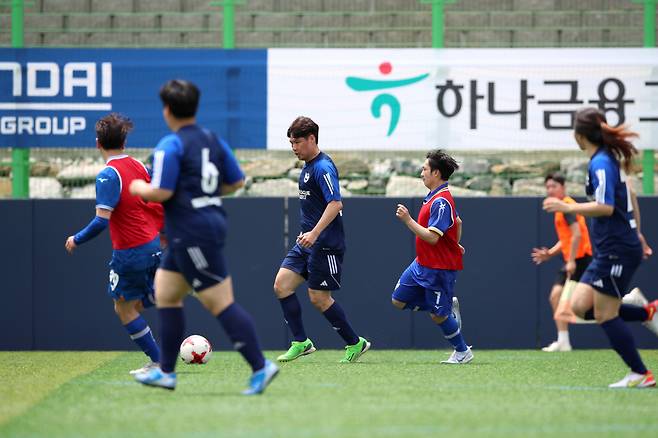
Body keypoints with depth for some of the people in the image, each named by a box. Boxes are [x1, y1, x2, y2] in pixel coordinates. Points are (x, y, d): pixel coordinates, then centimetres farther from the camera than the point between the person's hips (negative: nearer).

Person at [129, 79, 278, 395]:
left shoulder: (170, 146, -13)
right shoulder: (214, 140, 11)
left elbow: (161, 193, -19)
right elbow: (236, 182, 13)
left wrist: (138, 188, 1)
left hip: (191, 233, -9)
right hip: (211, 224, 9)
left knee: (221, 303, -9)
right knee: (165, 293, 17)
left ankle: (260, 367, -13)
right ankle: (166, 372, 20)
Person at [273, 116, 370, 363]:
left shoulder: (323, 168, -16)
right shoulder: (308, 166, 14)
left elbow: (335, 203, -26)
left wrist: (314, 233, -32)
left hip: (325, 244, -10)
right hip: (307, 242, 10)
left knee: (319, 298, -4)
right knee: (281, 285, 0)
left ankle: (355, 343, 10)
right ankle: (301, 342, 4)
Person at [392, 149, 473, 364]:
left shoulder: (441, 201, -22)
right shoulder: (435, 197, 9)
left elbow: (432, 237, -27)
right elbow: (458, 222, 24)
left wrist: (408, 220, -27)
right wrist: (455, 244, 32)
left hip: (439, 268, -10)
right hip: (422, 264, 10)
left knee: (437, 315, 0)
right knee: (398, 300, 9)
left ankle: (463, 352, 17)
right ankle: (447, 306, 21)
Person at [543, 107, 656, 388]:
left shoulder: (601, 163, -16)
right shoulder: (612, 158, 14)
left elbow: (606, 207, -26)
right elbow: (629, 197, 26)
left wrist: (567, 208, -23)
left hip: (617, 250, -9)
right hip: (609, 251, 9)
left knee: (605, 315, -4)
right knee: (580, 305, 7)